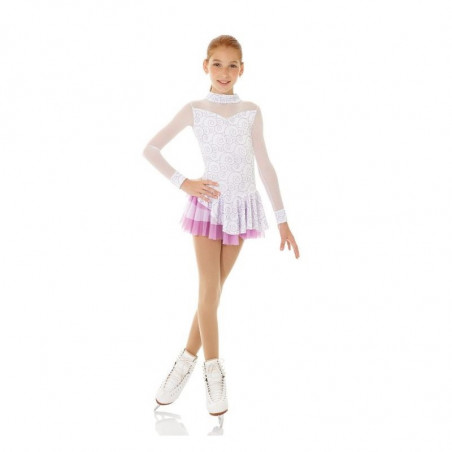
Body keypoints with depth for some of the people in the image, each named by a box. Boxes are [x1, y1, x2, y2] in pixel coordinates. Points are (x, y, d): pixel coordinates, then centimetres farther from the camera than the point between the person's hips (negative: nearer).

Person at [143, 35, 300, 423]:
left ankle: (188, 359, 21)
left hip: (242, 206, 2)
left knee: (214, 290, 7)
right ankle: (214, 370, 8)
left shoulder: (252, 112, 1)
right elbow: (150, 149, 1)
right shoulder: (194, 110, -1)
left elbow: (265, 166, 2)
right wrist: (183, 183, -8)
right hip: (208, 204, -1)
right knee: (209, 289, -5)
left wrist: (283, 220, 0)